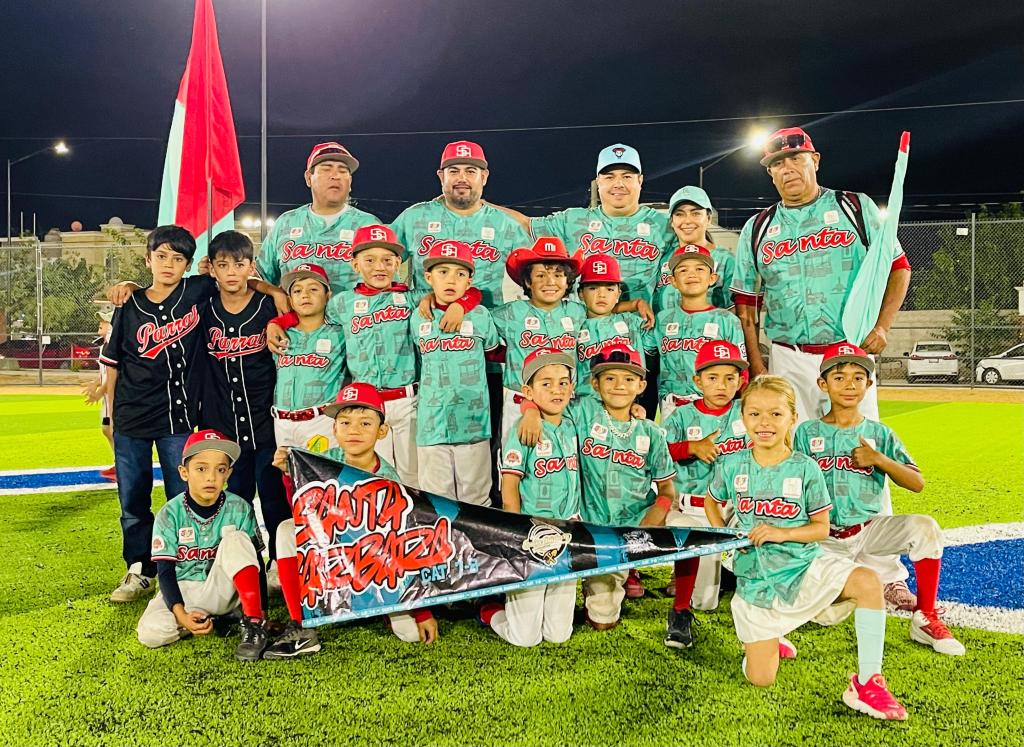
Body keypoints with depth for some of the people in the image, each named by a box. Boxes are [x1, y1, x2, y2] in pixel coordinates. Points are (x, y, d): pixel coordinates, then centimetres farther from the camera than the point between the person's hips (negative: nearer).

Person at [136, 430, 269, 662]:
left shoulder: (239, 509, -10)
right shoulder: (170, 515, -10)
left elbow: (256, 562, -6)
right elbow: (165, 571, -9)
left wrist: (262, 612, -11)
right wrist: (181, 615, -24)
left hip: (224, 591, -1)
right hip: (185, 590, 1)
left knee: (236, 539, -28)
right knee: (150, 632, -29)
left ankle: (254, 624, -25)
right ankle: (212, 621, -4)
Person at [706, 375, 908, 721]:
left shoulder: (805, 468, -7)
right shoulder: (732, 465, -3)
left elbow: (822, 527, -3)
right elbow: (711, 501, 16)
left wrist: (782, 533, -19)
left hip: (804, 563, 0)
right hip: (755, 576, 1)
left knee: (867, 581, -31)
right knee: (760, 678, -5)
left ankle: (867, 683, -17)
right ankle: (764, 639, 31)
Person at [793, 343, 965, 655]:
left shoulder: (880, 433, 5)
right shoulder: (806, 432, 1)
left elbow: (917, 484, -1)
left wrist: (878, 459, -16)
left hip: (869, 530, 2)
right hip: (823, 537, -2)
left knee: (924, 527, -27)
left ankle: (926, 619, -11)